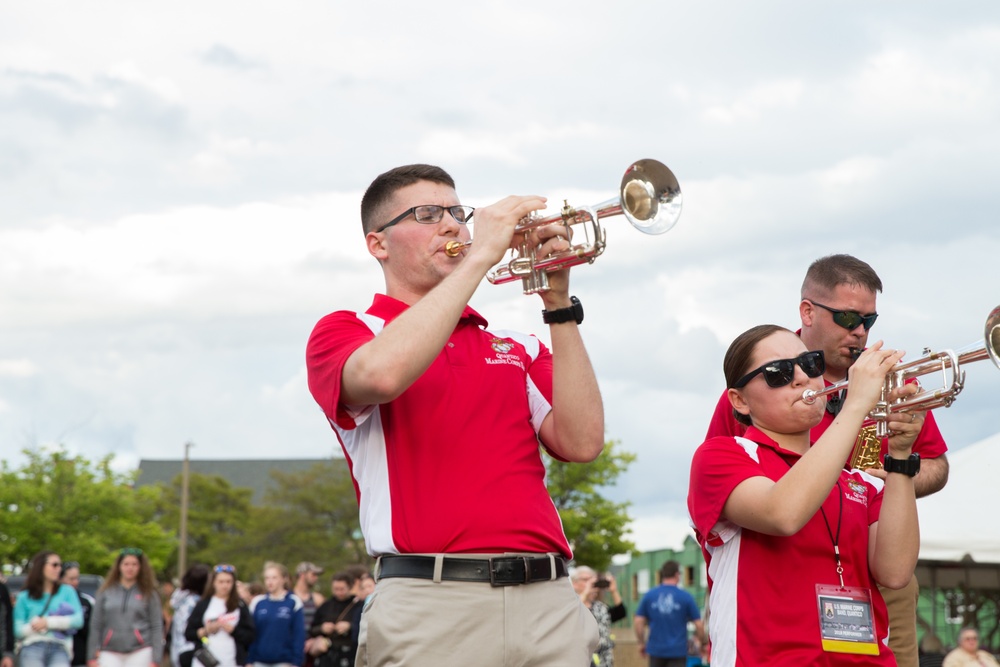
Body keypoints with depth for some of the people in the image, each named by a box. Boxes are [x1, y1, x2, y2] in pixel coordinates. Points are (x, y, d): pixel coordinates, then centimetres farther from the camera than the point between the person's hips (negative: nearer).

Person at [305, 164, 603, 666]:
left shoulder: (518, 349, 21)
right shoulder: (343, 333, 9)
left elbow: (581, 442, 6)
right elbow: (383, 373, -16)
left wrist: (559, 305, 2)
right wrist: (481, 254, -10)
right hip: (433, 605, -4)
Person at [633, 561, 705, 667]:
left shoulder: (649, 595, 2)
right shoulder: (685, 596, -5)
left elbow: (638, 622, 1)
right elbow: (699, 625, -3)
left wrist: (641, 643, 14)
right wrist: (702, 642, 15)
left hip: (656, 650, 3)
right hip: (677, 650, -3)